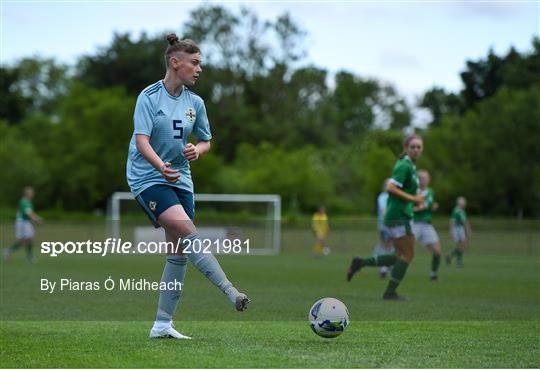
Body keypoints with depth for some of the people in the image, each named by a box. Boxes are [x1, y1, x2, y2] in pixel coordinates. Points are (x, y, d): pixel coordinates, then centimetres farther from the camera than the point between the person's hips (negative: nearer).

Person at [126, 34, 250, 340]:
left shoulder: (195, 102, 7)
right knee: (187, 231, -26)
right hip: (147, 177, -7)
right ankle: (231, 292, -30)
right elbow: (142, 140, -19)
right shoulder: (149, 96, -9)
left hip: (180, 179, 7)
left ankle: (163, 324, 9)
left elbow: (206, 141, 17)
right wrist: (161, 166, -37)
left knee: (179, 252, 2)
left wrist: (197, 150, -7)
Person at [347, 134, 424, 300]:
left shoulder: (409, 166, 16)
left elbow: (392, 188, 25)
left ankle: (361, 263, 10)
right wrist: (413, 198, -20)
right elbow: (391, 187, -24)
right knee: (408, 254, -3)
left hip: (398, 216, 10)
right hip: (400, 216, -10)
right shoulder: (404, 166, -14)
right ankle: (390, 292, 1)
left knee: (401, 256, 12)